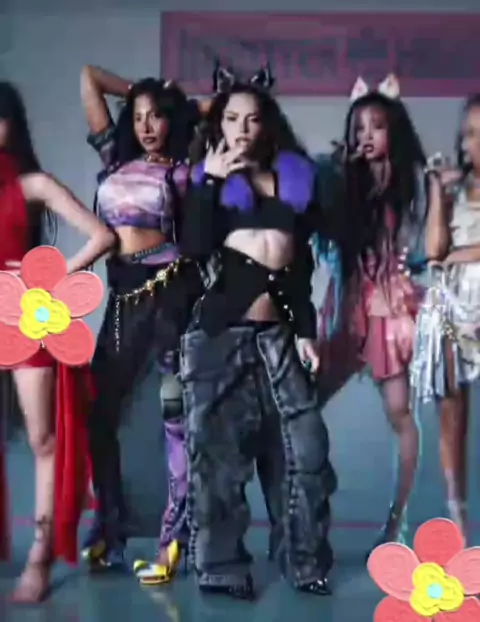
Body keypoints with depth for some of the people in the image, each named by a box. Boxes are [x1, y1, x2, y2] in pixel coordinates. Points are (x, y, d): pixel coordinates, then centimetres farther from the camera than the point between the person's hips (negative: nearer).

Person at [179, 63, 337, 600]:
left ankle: (305, 562, 16)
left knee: (307, 450, 0)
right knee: (219, 453, 1)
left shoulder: (295, 176, 14)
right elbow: (193, 248, -11)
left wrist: (305, 329, 9)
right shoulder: (205, 177, 7)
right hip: (220, 330, -2)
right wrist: (209, 182, -13)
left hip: (278, 332, 3)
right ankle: (221, 568, 12)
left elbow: (303, 264, 14)